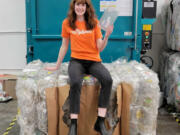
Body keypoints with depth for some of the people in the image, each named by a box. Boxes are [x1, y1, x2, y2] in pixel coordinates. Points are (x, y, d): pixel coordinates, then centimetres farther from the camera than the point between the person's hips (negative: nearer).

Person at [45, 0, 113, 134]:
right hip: (76, 60, -1)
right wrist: (57, 66, 15)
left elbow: (100, 48, 1)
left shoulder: (94, 22, 6)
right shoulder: (67, 23, 6)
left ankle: (100, 122, -21)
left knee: (108, 80, -30)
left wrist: (106, 36, -16)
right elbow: (64, 46, 13)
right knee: (75, 83, -35)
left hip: (94, 61, 1)